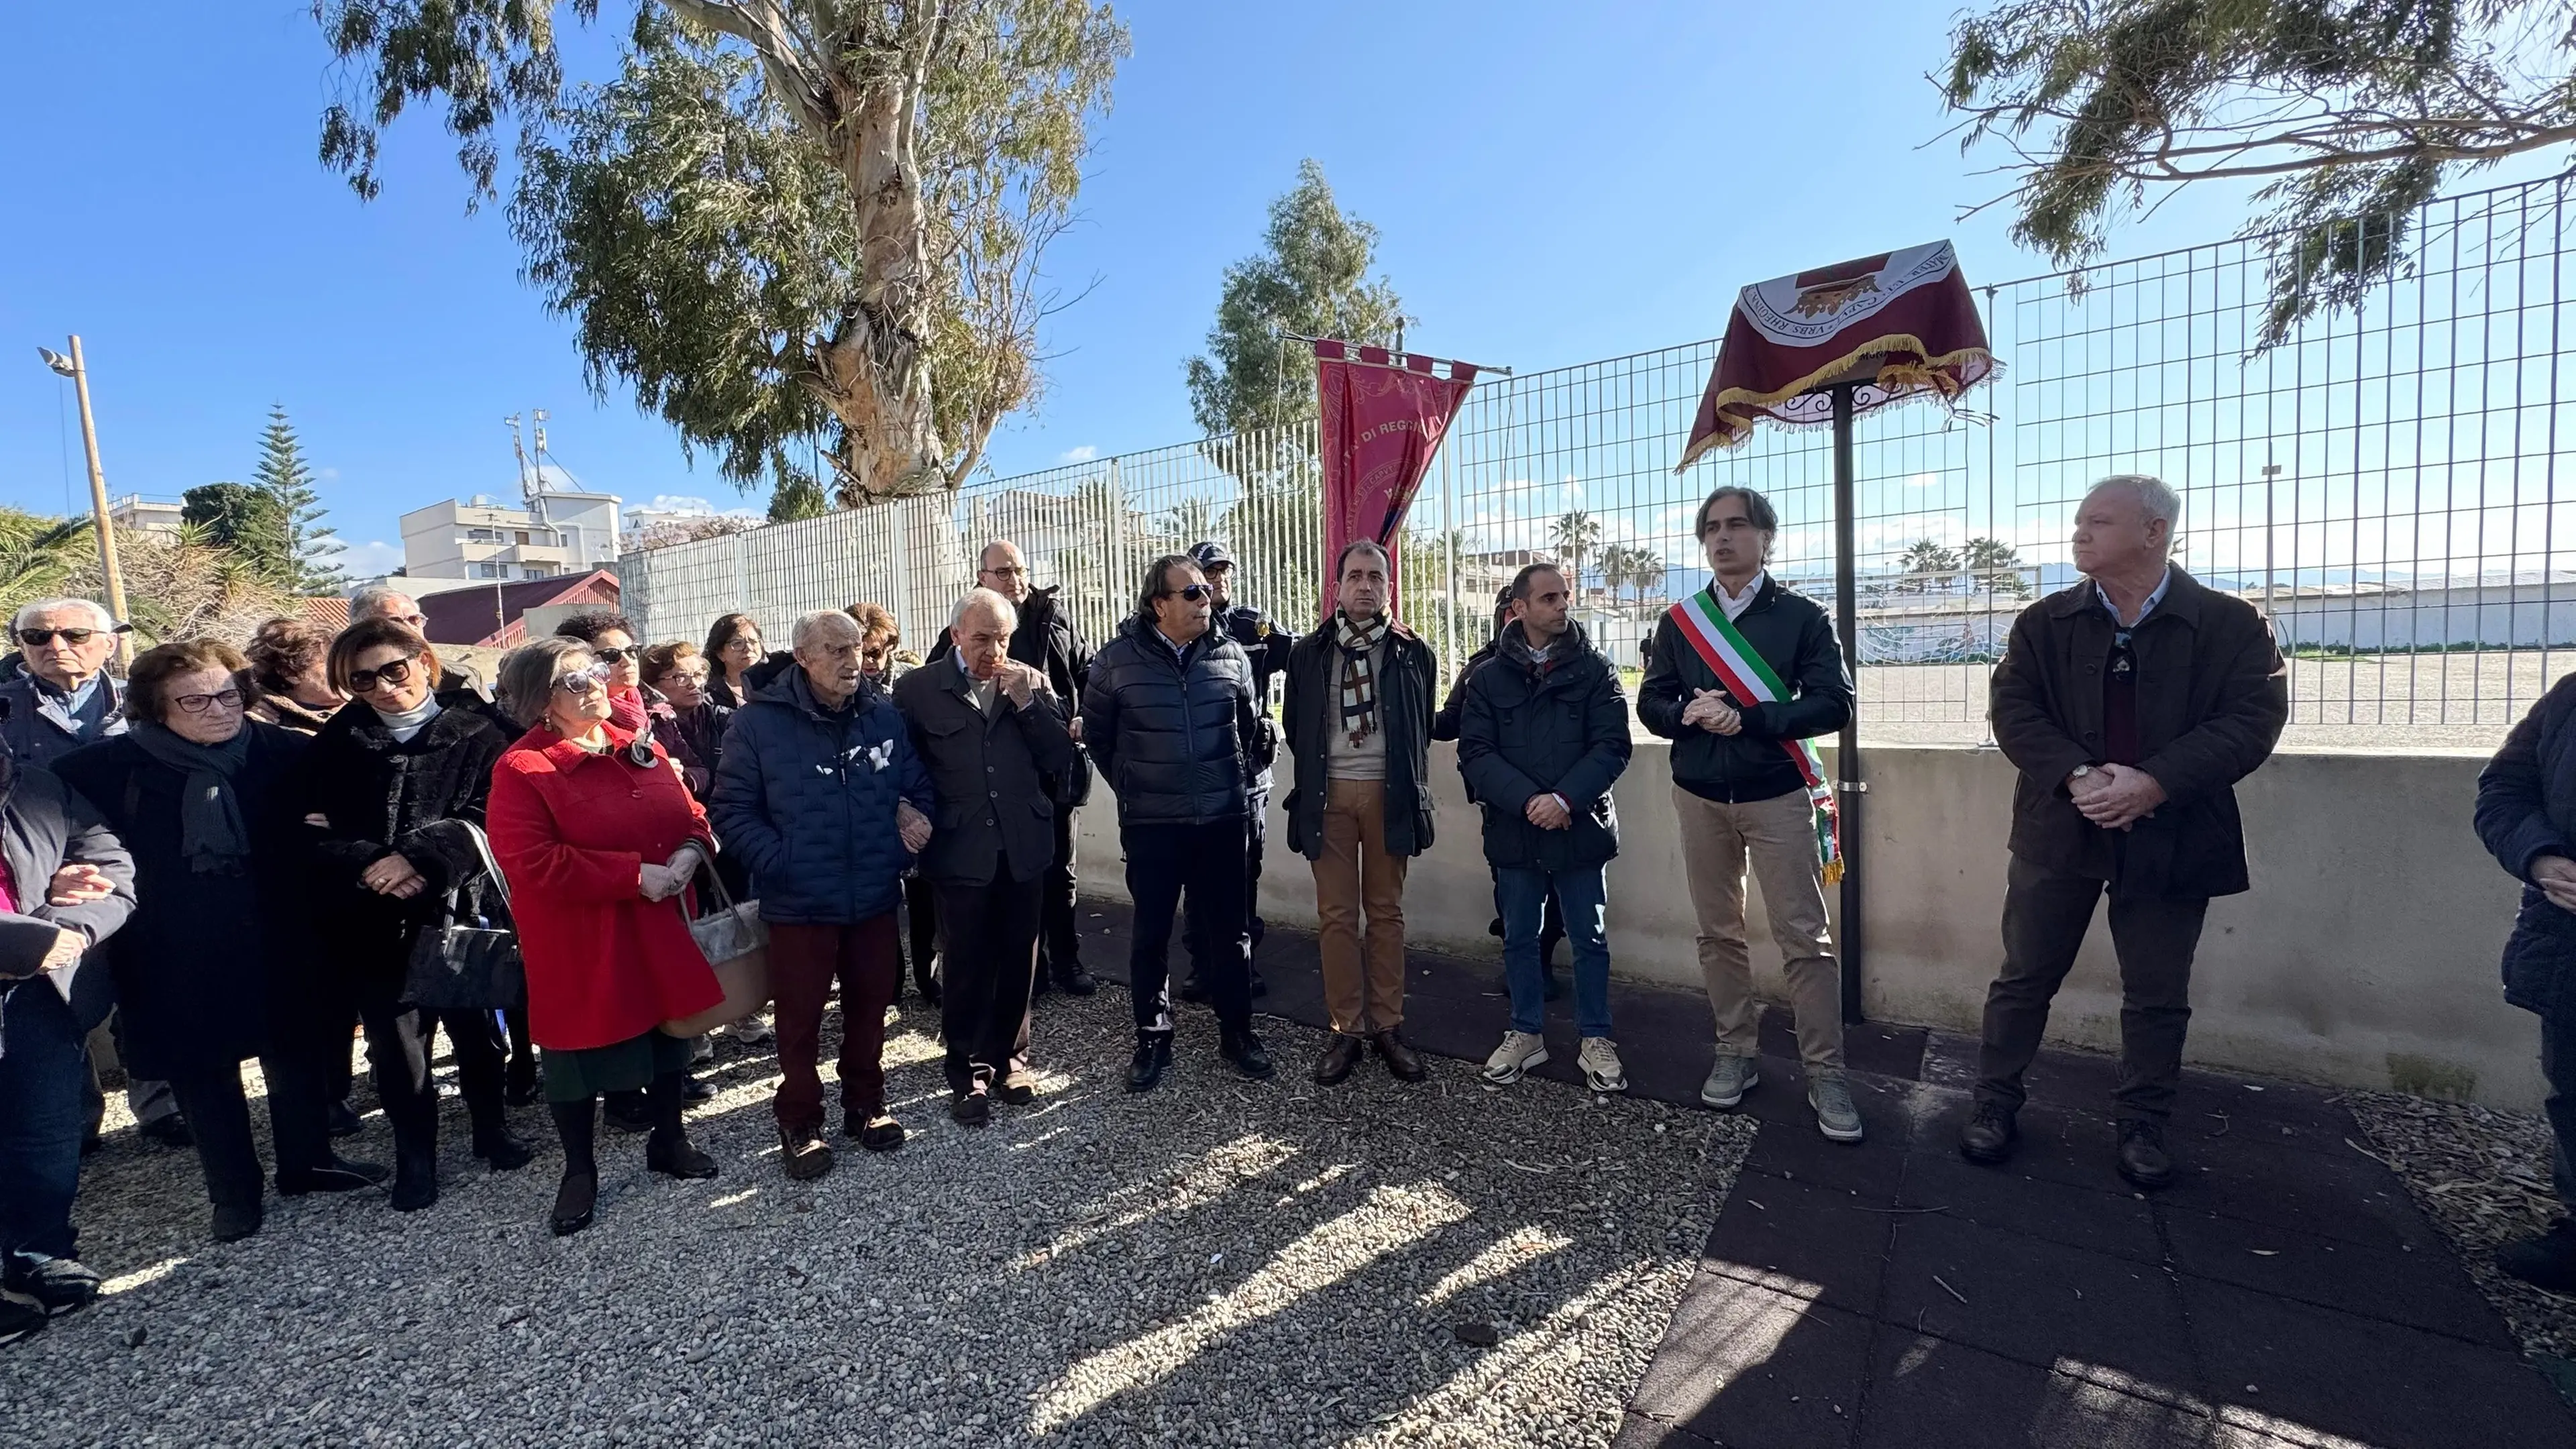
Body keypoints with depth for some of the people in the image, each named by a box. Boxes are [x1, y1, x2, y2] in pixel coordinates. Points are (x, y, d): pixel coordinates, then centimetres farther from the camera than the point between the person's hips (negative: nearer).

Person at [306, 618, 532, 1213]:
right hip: (373, 922, 2)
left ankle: (492, 1128, 31)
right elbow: (317, 832, 1)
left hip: (457, 908, -2)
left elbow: (484, 819, -10)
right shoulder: (338, 743, 6)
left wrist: (418, 857, -22)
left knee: (476, 1025, 10)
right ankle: (415, 1156, 24)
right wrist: (370, 865, -16)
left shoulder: (476, 734, -1)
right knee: (395, 1039, 7)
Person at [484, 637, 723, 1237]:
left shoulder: (641, 749, 6)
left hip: (659, 932, 6)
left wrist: (690, 853, -14)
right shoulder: (521, 770, -13)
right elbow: (532, 864, -22)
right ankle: (580, 1171, 30)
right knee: (579, 1050, 10)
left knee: (668, 1034, 17)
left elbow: (690, 815, 10)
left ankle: (669, 1140, 38)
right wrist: (634, 874, -23)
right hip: (579, 948, -5)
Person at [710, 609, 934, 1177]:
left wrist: (915, 821, -5)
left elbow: (918, 786, 12)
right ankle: (799, 1123, 29)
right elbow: (733, 810, -7)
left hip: (874, 897, 3)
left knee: (870, 1007, 16)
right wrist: (778, 863, -17)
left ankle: (865, 1104, 35)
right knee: (800, 1019, 10)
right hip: (799, 904, -3)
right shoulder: (759, 721, -8)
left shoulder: (884, 714, 1)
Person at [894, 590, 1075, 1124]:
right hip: (960, 852, -2)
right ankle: (967, 1072, 22)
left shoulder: (1032, 683, 4)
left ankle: (1009, 1058, 31)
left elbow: (1061, 758, -2)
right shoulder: (917, 689, -1)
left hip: (1022, 848, 2)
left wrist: (1026, 702, -11)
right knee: (967, 964, 6)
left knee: (1017, 961, 13)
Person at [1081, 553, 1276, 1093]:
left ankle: (1236, 1030, 26)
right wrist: (1131, 787, 8)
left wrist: (1240, 778, 12)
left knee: (1227, 930, 10)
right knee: (1151, 933, 8)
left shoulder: (1230, 655, 0)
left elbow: (1250, 727, 14)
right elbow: (1096, 734, 7)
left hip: (1222, 820, 2)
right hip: (1150, 825, -1)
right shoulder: (1117, 660, -5)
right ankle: (1153, 1038, 24)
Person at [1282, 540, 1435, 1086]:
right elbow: (1295, 728, 12)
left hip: (1388, 793, 0)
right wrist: (1312, 778, 11)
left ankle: (1388, 1026, 17)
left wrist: (1410, 786, 10)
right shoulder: (1309, 652, 4)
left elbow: (1423, 728, 10)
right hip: (1329, 794, 1)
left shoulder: (1412, 652, 2)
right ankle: (1347, 1029, 14)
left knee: (1386, 911, 7)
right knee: (1337, 914, 4)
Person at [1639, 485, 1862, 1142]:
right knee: (1718, 933, 9)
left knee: (1805, 938, -2)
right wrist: (1689, 713, -17)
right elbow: (1651, 702, 5)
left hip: (1778, 797, -3)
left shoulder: (1801, 615, -1)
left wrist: (1748, 718, -22)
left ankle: (1826, 1073, 8)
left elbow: (1834, 702, -10)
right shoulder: (1680, 620, 8)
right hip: (1701, 797, 3)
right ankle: (1736, 1053, 22)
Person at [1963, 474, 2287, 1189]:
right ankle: (1996, 1104, 22)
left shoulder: (2230, 625, -2)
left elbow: (2254, 718, -10)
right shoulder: (2045, 623, 3)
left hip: (2169, 835, -1)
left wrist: (2155, 782, -22)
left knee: (2158, 996, 11)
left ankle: (2143, 1125, 29)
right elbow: (2013, 708, -5)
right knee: (2025, 979, 9)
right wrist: (2077, 775, -20)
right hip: (2060, 829, 1)